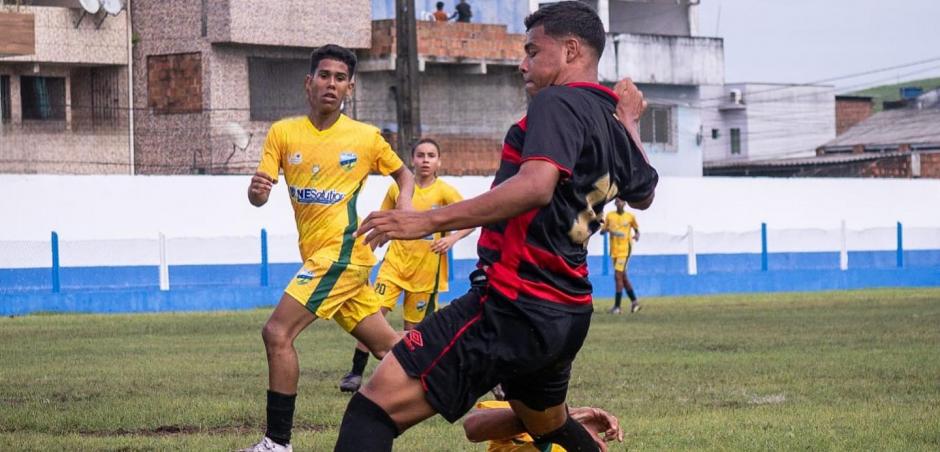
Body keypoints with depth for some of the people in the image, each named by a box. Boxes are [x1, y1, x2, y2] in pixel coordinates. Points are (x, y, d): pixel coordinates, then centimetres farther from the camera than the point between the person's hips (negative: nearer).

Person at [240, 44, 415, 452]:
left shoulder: (367, 137, -2)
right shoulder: (283, 133, 6)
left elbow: (404, 174, 14)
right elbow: (258, 197, 1)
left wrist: (404, 202, -7)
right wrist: (257, 190, -23)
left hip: (341, 251, -6)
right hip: (319, 255, 6)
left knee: (277, 332, -17)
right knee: (387, 345, 10)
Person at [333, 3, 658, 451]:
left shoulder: (559, 103, -11)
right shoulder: (612, 124, 15)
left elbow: (536, 187, -30)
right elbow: (643, 192, 36)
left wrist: (429, 220, -31)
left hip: (513, 307, -10)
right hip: (567, 314, 10)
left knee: (375, 406, -18)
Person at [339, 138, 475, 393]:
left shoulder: (444, 192, -4)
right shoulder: (397, 189, 4)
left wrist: (453, 238, -23)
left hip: (426, 269, -1)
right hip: (396, 262, 1)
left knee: (413, 328, 3)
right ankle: (356, 373, -10)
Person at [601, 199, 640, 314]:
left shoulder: (630, 217, 0)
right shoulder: (610, 216, 6)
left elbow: (636, 229, 13)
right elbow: (602, 230, 8)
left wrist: (637, 235, -9)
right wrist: (606, 230, -15)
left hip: (625, 249, -5)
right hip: (614, 250, 5)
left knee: (618, 276, -13)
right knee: (623, 277, 11)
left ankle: (617, 306, -12)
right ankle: (634, 302, 25)